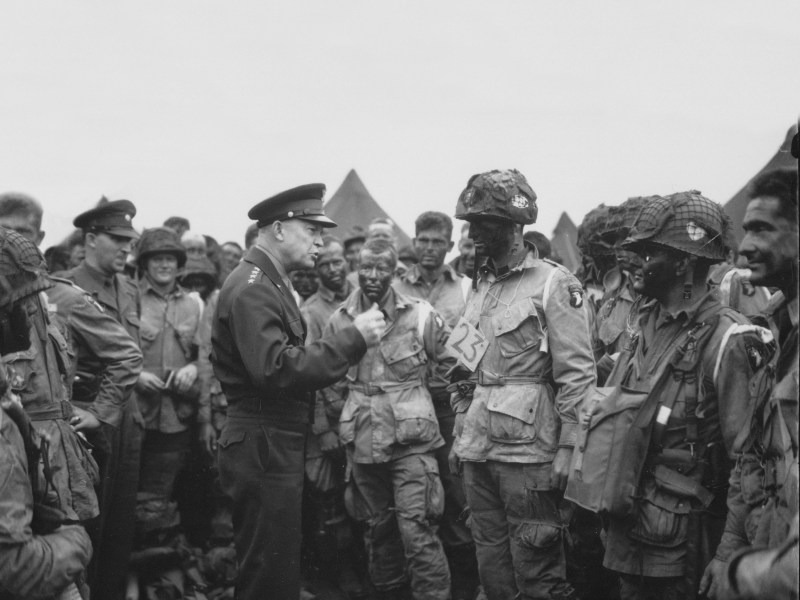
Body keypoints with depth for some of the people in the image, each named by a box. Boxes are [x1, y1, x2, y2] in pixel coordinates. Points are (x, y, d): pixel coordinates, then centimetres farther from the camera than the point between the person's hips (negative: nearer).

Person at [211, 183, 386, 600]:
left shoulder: (270, 283, 17)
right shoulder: (251, 289, -16)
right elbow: (277, 370, -27)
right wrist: (353, 338, -25)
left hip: (278, 449, 10)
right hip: (263, 452, -10)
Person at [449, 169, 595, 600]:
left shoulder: (553, 284, -9)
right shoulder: (482, 287, 13)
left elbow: (577, 374, -13)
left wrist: (568, 447, -16)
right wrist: (460, 433, 18)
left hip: (526, 452, -7)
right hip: (478, 451, 7)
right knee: (491, 564, 14)